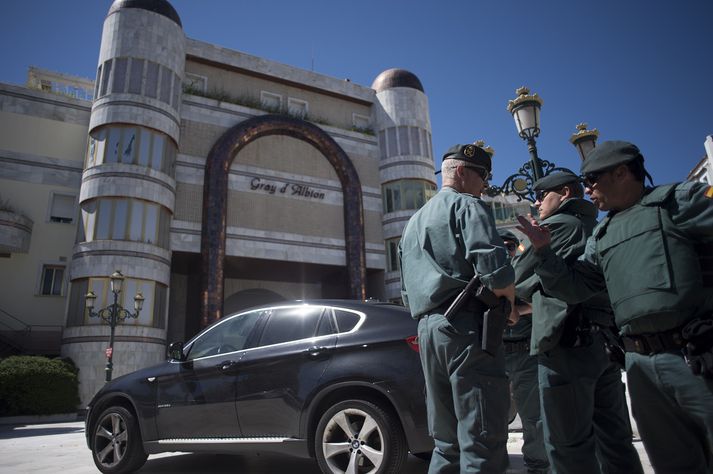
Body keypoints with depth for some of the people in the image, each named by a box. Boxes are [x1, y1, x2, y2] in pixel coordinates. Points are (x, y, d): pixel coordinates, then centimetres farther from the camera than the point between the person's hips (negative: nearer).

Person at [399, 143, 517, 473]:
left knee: (447, 442, 14)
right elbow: (495, 272, -15)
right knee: (482, 442, -5)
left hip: (427, 330, 8)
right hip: (466, 328, -8)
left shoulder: (413, 223, 26)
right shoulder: (467, 204, 0)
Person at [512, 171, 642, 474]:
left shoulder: (556, 225, -2)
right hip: (606, 339, 9)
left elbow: (519, 278, 2)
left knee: (568, 443, -3)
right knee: (614, 437, 12)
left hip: (568, 341, -9)